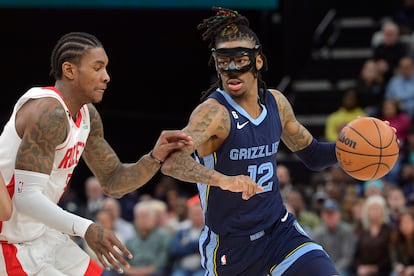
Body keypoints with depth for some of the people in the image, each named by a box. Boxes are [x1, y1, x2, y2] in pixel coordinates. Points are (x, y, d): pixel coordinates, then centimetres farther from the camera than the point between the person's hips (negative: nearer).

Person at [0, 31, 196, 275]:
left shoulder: (87, 115, 7)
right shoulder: (51, 113, -23)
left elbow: (113, 183, 13)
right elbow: (26, 196, -31)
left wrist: (156, 158, -5)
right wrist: (85, 229, -41)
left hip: (45, 234, 10)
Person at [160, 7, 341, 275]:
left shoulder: (276, 103, 1)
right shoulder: (213, 112, -20)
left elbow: (311, 154, 18)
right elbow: (171, 160, -38)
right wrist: (222, 179, -52)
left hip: (280, 228, 5)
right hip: (230, 242, -4)